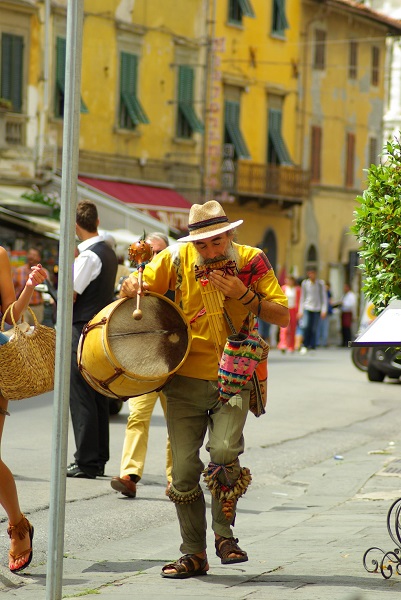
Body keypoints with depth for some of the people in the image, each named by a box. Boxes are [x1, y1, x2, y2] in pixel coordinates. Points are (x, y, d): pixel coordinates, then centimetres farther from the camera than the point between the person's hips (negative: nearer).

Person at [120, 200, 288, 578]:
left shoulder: (252, 261, -1)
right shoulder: (177, 259, 1)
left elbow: (282, 316, -1)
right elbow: (140, 287, 11)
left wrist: (243, 295, -16)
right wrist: (131, 287, -14)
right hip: (186, 379, 2)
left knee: (224, 452, -23)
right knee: (184, 469, -1)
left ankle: (223, 534, 0)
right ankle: (194, 554, 14)